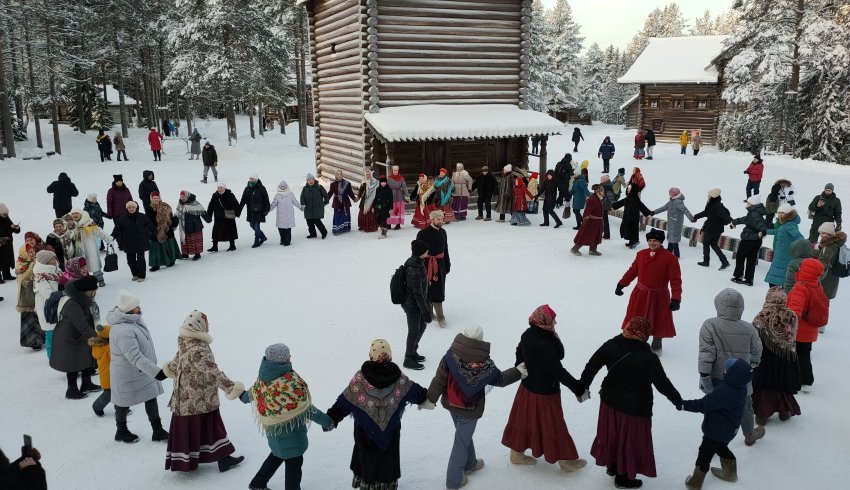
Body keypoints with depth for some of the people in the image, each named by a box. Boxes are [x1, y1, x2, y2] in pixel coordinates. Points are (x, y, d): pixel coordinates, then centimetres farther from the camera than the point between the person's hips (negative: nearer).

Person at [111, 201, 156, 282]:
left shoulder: (142, 217, -3)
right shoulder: (123, 219, -2)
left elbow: (151, 226, 6)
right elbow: (117, 229, -2)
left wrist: (156, 232, 9)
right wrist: (112, 237, -10)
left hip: (141, 243, -2)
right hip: (129, 244, 2)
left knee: (140, 259, 1)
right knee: (131, 260, 8)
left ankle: (141, 275, 12)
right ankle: (135, 274, 26)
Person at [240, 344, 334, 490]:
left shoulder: (264, 377, -9)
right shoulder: (291, 382, -31)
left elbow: (253, 392, 12)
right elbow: (305, 409, -24)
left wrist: (244, 397, 36)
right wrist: (327, 421, -12)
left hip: (272, 428, 8)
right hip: (290, 431, -8)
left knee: (278, 454, 29)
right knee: (294, 462, 10)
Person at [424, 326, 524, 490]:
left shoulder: (451, 356, -20)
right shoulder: (485, 364, -22)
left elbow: (439, 379, -16)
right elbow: (500, 379, -5)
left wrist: (430, 398, -5)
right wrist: (517, 372, 10)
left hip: (451, 404, 4)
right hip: (470, 409, -4)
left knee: (464, 435, 27)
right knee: (461, 441, 11)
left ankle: (469, 464, 49)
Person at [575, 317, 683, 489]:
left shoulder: (611, 345, -13)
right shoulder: (649, 358, -25)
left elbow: (591, 367, -5)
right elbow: (663, 384, -15)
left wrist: (581, 388, 8)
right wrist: (678, 400, 4)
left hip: (610, 401, 5)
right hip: (635, 408, -5)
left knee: (611, 434, 25)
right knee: (629, 441, 15)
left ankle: (612, 466, 47)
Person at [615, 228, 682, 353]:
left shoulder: (670, 258, -16)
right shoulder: (641, 254, -3)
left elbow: (676, 280, -17)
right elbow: (632, 271, 8)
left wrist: (676, 299, -22)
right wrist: (621, 284, 8)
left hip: (659, 296, -3)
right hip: (640, 294, 3)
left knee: (658, 322, 14)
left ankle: (656, 346, 35)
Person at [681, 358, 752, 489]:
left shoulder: (724, 392, -37)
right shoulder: (739, 386, -10)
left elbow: (703, 404, -29)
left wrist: (685, 405, -22)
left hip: (716, 430, -8)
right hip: (728, 429, 8)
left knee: (704, 455, 8)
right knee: (721, 448, 33)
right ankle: (730, 472, 52)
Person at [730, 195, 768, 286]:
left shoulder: (754, 214, -20)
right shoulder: (752, 213, 11)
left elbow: (759, 223, -37)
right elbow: (745, 219, 29)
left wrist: (762, 231, -51)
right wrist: (735, 221, 43)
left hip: (749, 240, -9)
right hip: (756, 241, 9)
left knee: (740, 257, 8)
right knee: (751, 259, 12)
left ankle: (738, 276, 16)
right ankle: (748, 279, 18)